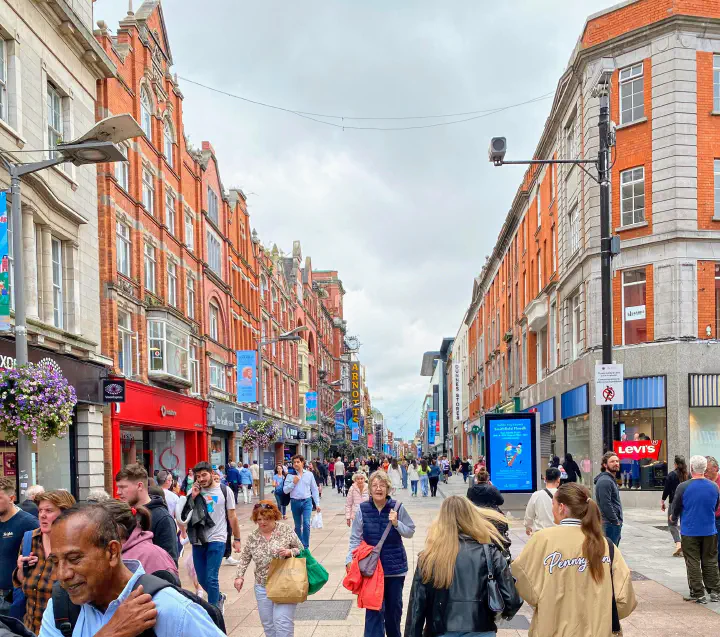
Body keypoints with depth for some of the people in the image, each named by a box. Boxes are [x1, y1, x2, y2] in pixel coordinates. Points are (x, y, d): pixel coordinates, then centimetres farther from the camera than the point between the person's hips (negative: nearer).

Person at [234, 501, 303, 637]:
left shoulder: (286, 530, -5)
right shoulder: (252, 537, 5)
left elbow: (301, 550, 0)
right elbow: (244, 558, 12)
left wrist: (290, 552, -19)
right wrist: (239, 576, 1)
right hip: (262, 587, 4)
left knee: (282, 621, -13)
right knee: (267, 623, 8)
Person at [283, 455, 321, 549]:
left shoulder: (309, 474, 3)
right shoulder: (290, 476, 1)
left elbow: (314, 490, 7)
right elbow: (285, 490, 0)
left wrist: (317, 504, 4)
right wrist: (293, 483, -13)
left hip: (307, 501, -1)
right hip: (295, 502, 1)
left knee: (306, 523, -16)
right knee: (298, 526, 12)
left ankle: (306, 547, -10)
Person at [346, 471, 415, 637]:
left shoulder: (397, 508, -7)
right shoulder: (363, 509, -7)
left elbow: (410, 532, 1)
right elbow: (355, 538, -2)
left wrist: (396, 523, -16)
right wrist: (350, 559, -11)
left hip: (395, 567, 1)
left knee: (394, 606, 16)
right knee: (374, 609, -5)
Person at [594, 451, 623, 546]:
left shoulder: (611, 479, 17)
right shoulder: (605, 481, -16)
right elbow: (606, 505, -21)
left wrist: (618, 521, 15)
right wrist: (616, 521, -16)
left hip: (615, 524, 11)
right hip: (610, 524, -11)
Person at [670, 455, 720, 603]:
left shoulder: (683, 487, -15)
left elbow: (676, 508, -4)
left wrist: (674, 517, 19)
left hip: (689, 531, -3)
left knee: (693, 563, 5)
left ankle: (698, 594, 7)